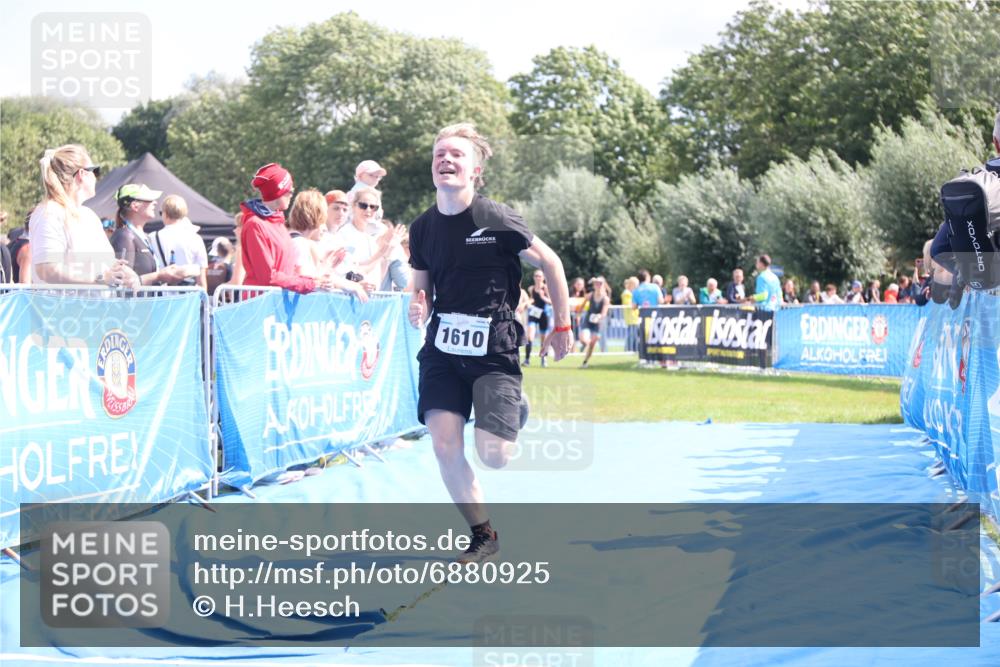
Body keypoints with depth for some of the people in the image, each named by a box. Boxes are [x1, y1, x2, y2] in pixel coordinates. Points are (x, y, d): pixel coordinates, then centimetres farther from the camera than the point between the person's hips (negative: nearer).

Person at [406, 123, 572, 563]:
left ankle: (516, 414, 26)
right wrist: (418, 310, -8)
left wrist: (562, 326, 2)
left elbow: (549, 263, -1)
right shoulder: (422, 228, 1)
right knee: (445, 446, -10)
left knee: (493, 456, -12)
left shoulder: (496, 220, -12)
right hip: (443, 349, 4)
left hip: (492, 350, -4)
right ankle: (483, 536, 9)